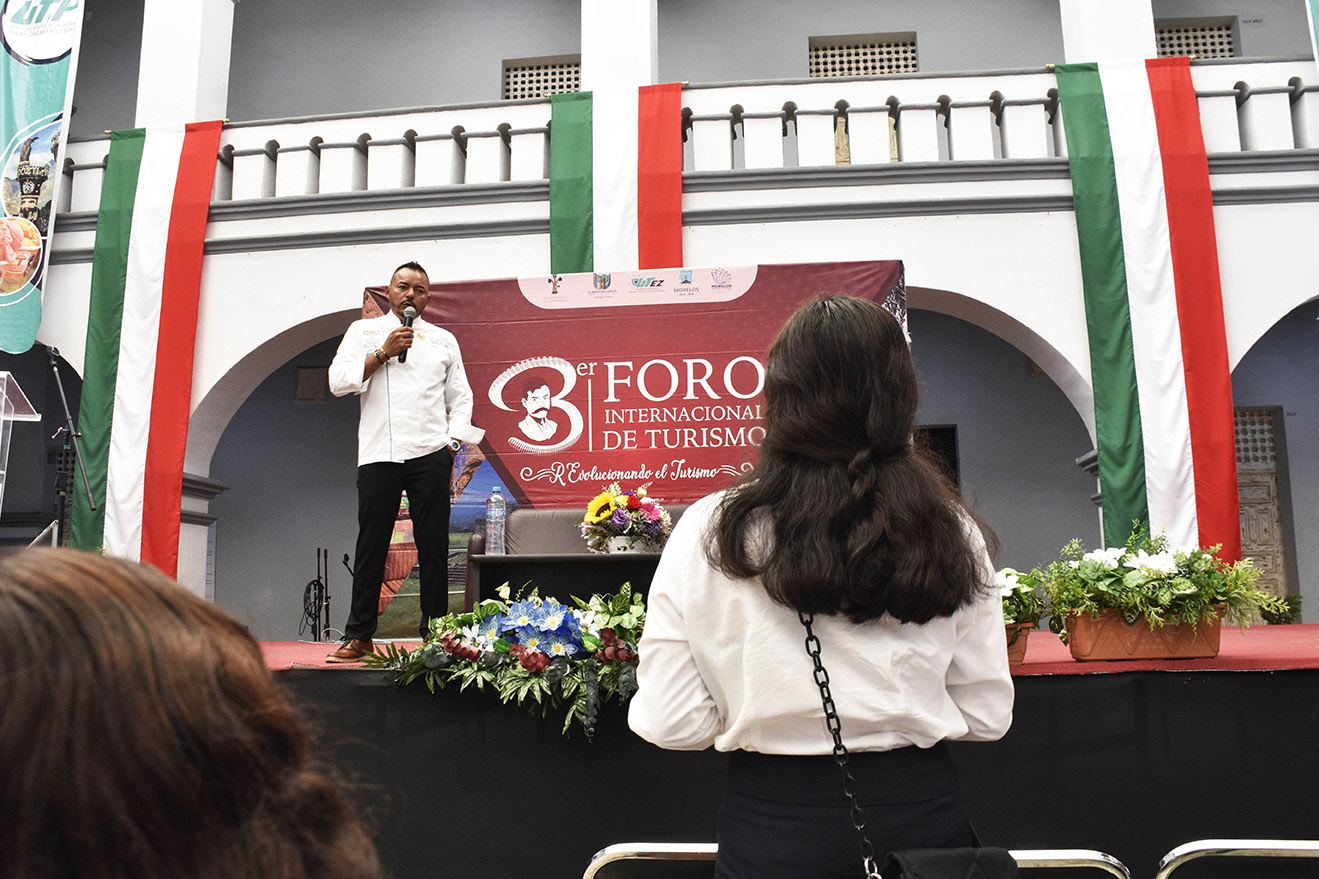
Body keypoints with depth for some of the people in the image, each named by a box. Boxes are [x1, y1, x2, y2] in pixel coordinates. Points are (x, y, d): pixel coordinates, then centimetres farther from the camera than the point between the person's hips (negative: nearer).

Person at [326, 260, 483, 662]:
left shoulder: (443, 339, 18)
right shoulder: (364, 331, 15)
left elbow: (460, 396, 16)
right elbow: (338, 381, 3)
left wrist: (455, 437, 1)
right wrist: (384, 352, -5)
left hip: (430, 454, 1)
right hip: (378, 454, -1)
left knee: (433, 545, -1)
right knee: (371, 546, 0)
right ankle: (359, 636, 10)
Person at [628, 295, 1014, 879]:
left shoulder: (708, 533, -14)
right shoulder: (951, 532, -7)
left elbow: (669, 725, -11)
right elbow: (987, 717, 0)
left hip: (773, 821, -2)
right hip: (921, 810, 3)